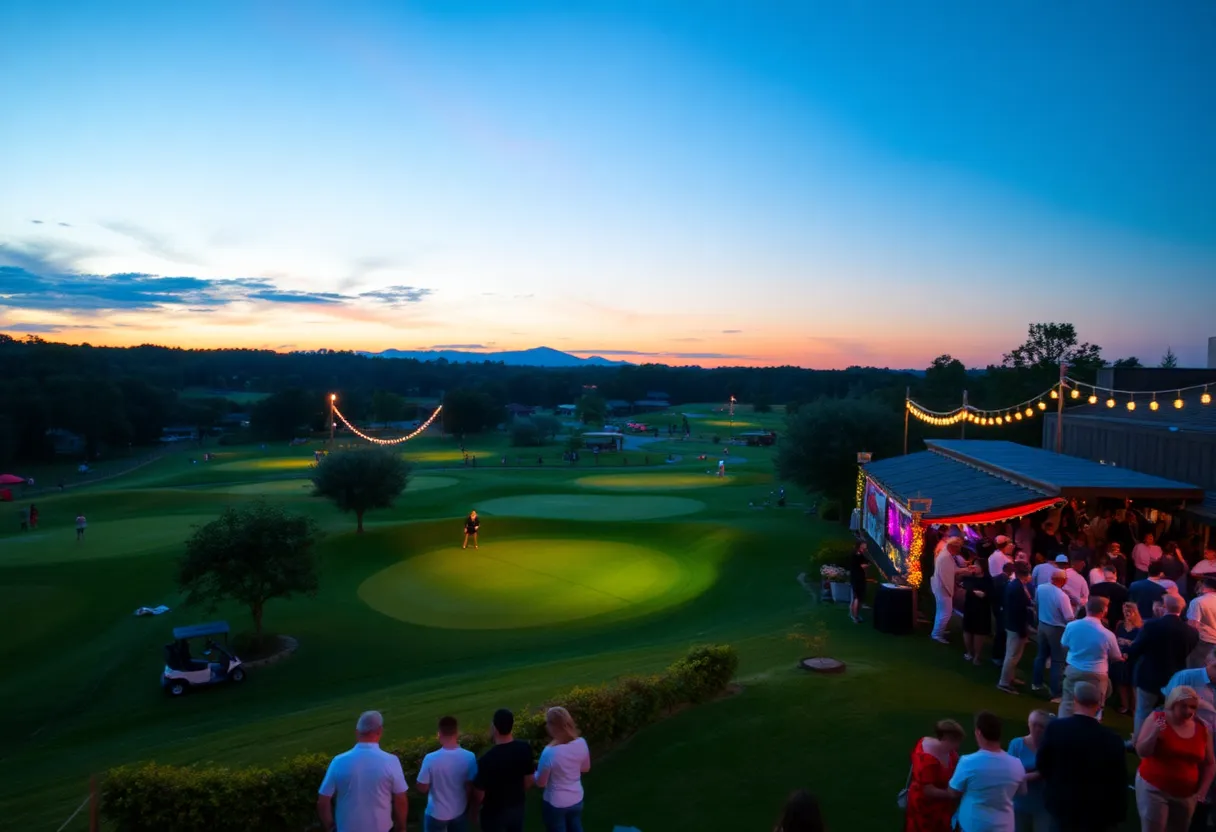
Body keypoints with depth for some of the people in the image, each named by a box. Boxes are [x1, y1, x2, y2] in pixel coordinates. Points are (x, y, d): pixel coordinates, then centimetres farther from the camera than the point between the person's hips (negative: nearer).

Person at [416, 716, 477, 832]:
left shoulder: (431, 759, -25)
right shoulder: (469, 757, -19)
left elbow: (422, 788, -14)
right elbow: (471, 787, -9)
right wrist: (469, 807, 8)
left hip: (437, 813, -2)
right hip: (460, 811, 2)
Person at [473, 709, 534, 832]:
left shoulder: (487, 759, -32)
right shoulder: (524, 748, -16)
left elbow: (479, 796, -20)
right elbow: (528, 781, -1)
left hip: (494, 813, -4)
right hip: (517, 807, 4)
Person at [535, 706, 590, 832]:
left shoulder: (550, 752, -31)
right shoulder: (581, 743, -16)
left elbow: (541, 783, -16)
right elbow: (586, 768, 2)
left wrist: (534, 771, 3)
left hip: (556, 804, -4)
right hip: (577, 799, 4)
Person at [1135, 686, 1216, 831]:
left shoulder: (1202, 729, 0)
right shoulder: (1156, 719, -9)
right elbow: (1141, 752, -14)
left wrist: (1202, 791, 3)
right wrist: (1155, 733, -28)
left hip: (1186, 795, 4)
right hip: (1153, 788, -4)